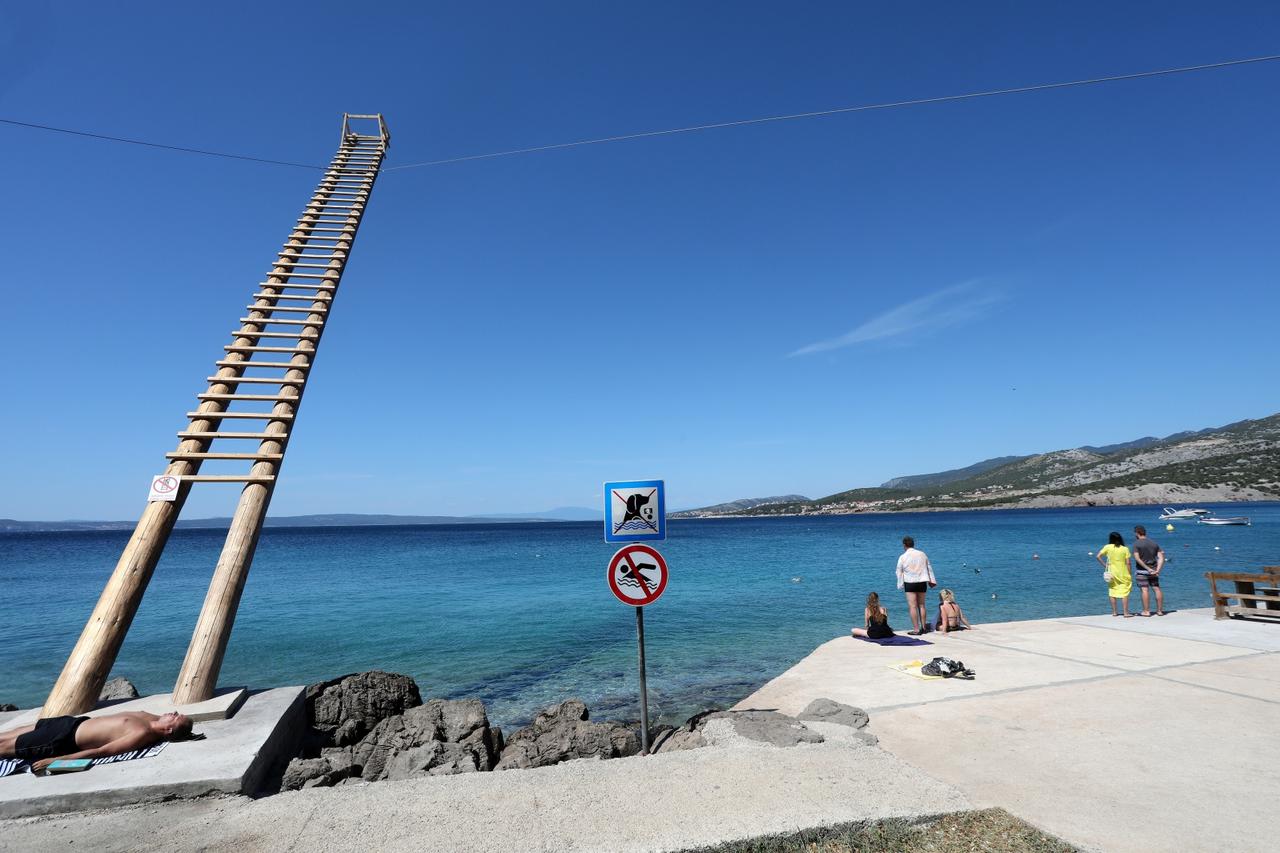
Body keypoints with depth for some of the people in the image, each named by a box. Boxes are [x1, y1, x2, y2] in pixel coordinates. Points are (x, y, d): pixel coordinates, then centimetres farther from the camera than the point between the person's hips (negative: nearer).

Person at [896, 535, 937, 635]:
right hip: (922, 582, 5)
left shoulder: (903, 557, -6)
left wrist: (900, 585, 7)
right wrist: (932, 580, 21)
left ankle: (916, 629, -5)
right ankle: (924, 628, 20)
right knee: (921, 605, 15)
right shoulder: (922, 554, 6)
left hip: (910, 583, -5)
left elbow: (899, 572, -3)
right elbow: (929, 568, 12)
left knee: (912, 606, -3)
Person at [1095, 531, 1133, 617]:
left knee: (1112, 592, 10)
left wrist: (1104, 565, 2)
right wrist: (1129, 574, 4)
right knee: (1124, 593, 4)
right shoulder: (1125, 549, -3)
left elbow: (1098, 556, -8)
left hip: (1112, 573, 1)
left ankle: (1114, 612, 16)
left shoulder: (1107, 547, -2)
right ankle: (1126, 612, 2)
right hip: (1123, 573, -1)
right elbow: (1128, 563, -4)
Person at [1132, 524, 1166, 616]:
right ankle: (1160, 610, 15)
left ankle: (1146, 611, -4)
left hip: (1142, 571, -5)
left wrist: (1148, 568, -13)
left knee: (1145, 590, -6)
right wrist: (1158, 570, -6)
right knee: (1157, 589, 10)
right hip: (1153, 570, 5)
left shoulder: (1136, 544, -7)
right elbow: (1161, 557, 1)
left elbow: (1137, 558, -17)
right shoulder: (1154, 544, 9)